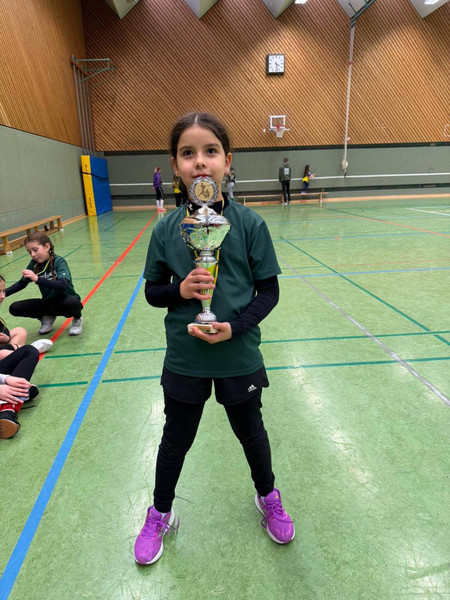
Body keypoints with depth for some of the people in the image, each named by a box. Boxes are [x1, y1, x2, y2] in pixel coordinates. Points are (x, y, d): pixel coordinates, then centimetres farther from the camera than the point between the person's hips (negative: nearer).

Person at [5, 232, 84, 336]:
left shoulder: (59, 261, -18)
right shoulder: (34, 264, -3)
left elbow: (63, 285, -34)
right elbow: (21, 283, 9)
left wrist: (37, 279, -44)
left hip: (65, 301, -5)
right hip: (48, 303, 5)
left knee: (72, 302, -40)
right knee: (14, 308, -11)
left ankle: (77, 319, -2)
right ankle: (47, 318, 13)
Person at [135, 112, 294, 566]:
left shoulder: (249, 224, -11)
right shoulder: (166, 229, -7)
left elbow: (269, 291, -7)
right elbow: (152, 291, 2)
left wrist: (234, 328, -20)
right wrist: (179, 290, -19)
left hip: (238, 357, 0)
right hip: (183, 360, 1)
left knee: (250, 431, 21)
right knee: (176, 439, 19)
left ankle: (268, 498, 52)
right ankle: (160, 515, 48)